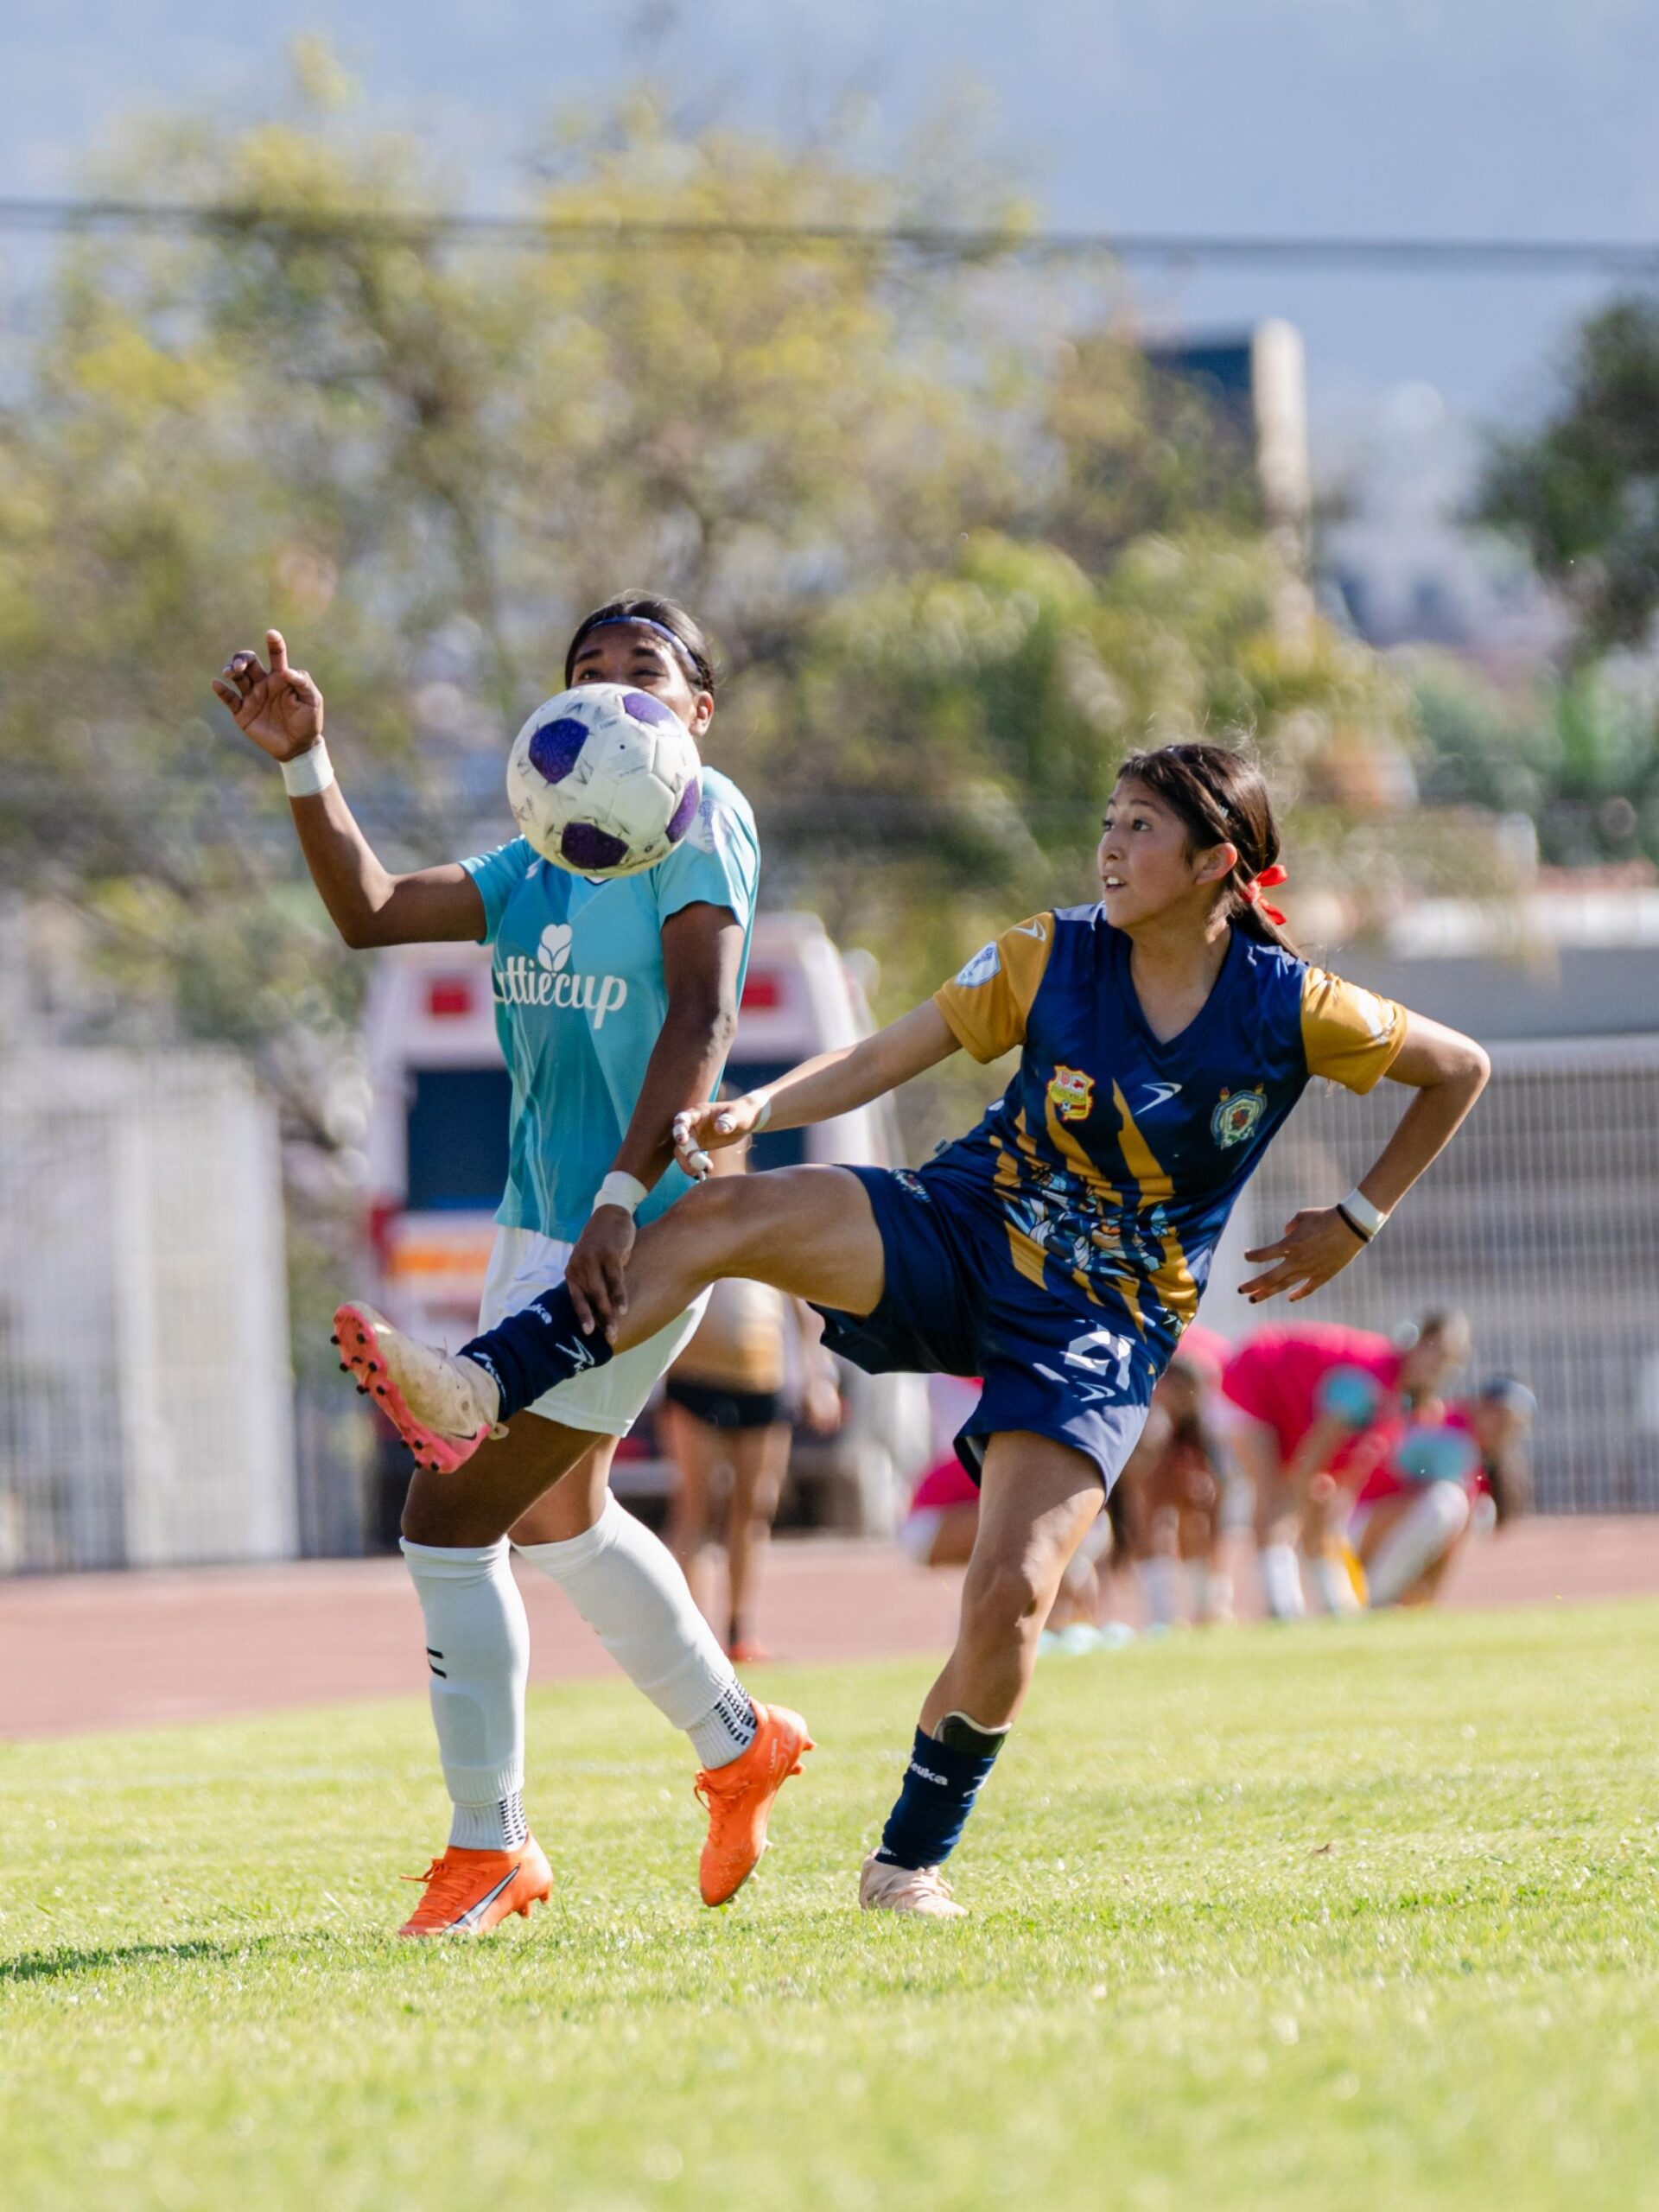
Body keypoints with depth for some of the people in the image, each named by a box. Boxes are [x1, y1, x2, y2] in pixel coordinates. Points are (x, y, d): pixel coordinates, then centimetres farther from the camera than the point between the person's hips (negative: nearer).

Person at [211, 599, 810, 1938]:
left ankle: (490, 1850, -1)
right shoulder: (542, 860, 12)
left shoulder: (698, 819, -12)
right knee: (556, 1517, 25)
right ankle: (740, 1744, 45)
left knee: (452, 1516, -11)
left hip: (634, 1240, -9)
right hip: (539, 1226, 10)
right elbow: (370, 912, 10)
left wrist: (622, 1198, -31)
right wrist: (305, 766, -3)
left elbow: (702, 1014, -22)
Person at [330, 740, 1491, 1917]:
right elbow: (891, 1055, -1)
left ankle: (913, 1860, 2)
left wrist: (1355, 1222, 3)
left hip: (1104, 1327, -2)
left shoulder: (1293, 1012, -9)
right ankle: (477, 1390, -35)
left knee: (1013, 1590, -20)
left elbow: (1460, 1070, 5)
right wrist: (758, 1107, -18)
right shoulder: (1052, 958, -3)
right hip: (960, 1236, 2)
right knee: (729, 1213, -25)